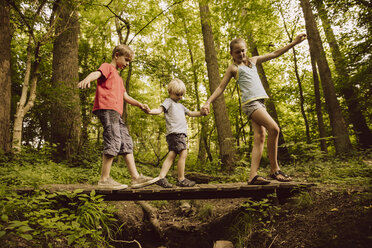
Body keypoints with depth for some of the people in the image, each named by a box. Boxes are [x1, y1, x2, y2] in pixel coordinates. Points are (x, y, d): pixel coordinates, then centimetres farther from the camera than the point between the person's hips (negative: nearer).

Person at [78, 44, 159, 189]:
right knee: (113, 142, -16)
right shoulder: (107, 67, 8)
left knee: (126, 143, 4)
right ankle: (104, 180, -10)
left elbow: (125, 96, 36)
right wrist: (87, 79, -37)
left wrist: (139, 104, 21)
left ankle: (136, 178, 4)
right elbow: (97, 73, -14)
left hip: (115, 112, 10)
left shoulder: (118, 78, 36)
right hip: (107, 108, -9)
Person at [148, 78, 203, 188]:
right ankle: (181, 179, -4)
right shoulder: (168, 101, 6)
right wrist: (150, 111, -28)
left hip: (181, 133, 9)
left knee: (172, 155, 1)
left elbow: (191, 113, 35)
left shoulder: (180, 106, 32)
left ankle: (161, 177, -1)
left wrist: (201, 113, 21)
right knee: (183, 153, -12)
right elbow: (160, 110, -9)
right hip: (175, 132, -8)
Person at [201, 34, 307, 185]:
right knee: (274, 128, -20)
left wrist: (294, 42, 25)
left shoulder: (253, 61, 24)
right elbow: (221, 87, 5)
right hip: (250, 102, -7)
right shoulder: (233, 68, 8)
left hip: (260, 101, 7)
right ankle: (274, 170, -10)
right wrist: (208, 102, -7)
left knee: (259, 138, -3)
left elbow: (274, 54, 27)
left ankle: (253, 176, -5)